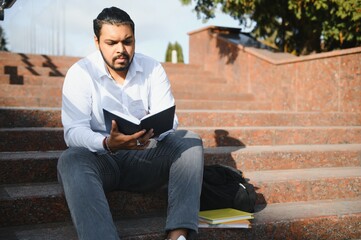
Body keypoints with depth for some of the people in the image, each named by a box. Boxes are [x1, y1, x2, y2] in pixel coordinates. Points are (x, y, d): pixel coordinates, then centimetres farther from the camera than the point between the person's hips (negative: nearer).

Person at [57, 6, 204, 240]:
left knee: (190, 141, -20)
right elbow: (73, 131, -17)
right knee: (71, 159, -34)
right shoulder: (80, 72, -7)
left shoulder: (153, 69, 1)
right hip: (99, 157, -2)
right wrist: (107, 144, -39)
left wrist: (153, 132, -33)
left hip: (144, 156, 3)